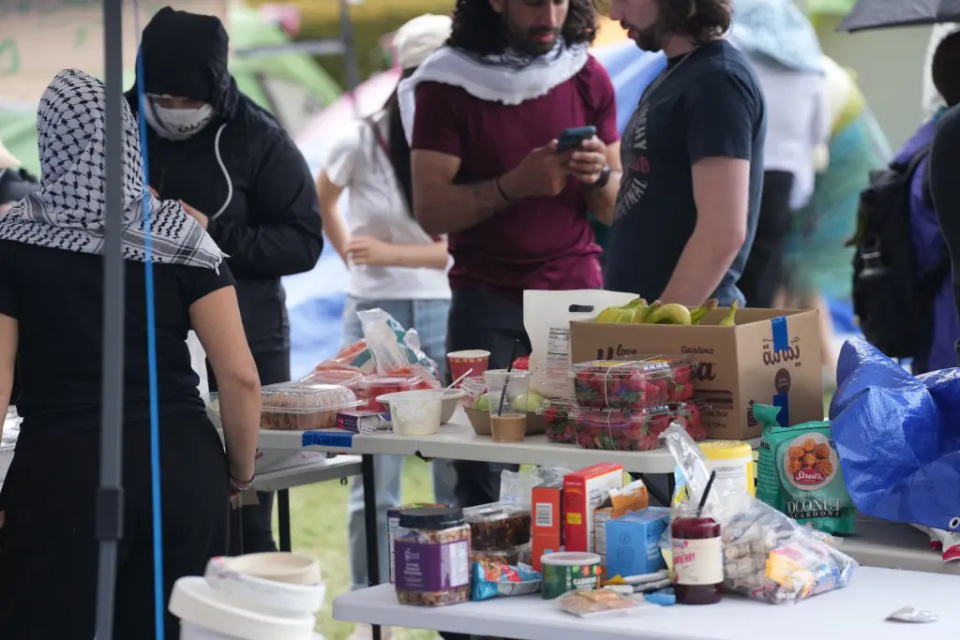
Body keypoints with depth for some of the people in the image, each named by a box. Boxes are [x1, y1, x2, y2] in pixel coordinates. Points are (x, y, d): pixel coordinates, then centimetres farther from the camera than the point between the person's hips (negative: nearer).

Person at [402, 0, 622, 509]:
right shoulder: (447, 86, -2)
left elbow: (615, 208, 9)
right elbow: (431, 211, -9)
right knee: (481, 476, -8)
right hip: (487, 299, -2)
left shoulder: (588, 79, 7)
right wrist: (515, 185, -22)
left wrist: (600, 176, -13)